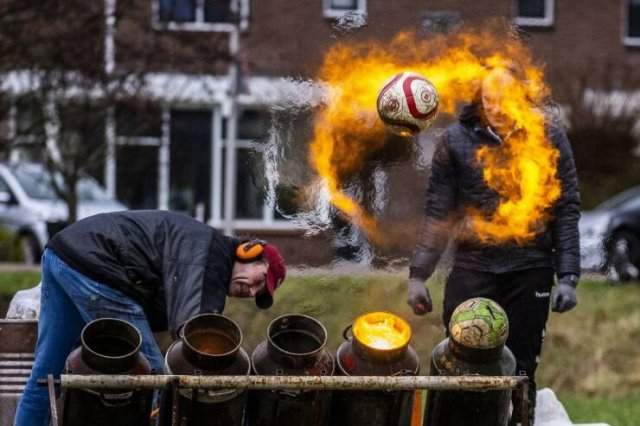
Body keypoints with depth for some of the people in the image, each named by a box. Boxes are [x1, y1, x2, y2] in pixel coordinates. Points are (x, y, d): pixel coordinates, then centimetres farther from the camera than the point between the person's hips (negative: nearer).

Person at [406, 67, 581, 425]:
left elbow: (567, 210, 1)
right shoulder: (457, 139, 1)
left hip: (531, 270, 0)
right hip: (473, 267, 0)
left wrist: (568, 276, -5)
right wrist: (418, 275, 2)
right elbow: (438, 212, 4)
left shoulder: (549, 137, 0)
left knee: (521, 369, 5)